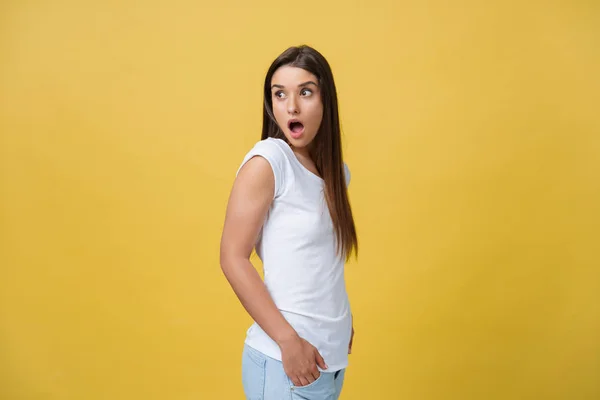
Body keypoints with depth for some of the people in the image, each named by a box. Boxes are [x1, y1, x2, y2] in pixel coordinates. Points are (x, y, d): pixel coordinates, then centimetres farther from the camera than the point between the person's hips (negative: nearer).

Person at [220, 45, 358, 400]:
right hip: (283, 360, -6)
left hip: (332, 356, 6)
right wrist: (288, 340, -18)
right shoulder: (267, 161, -13)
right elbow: (233, 258, -16)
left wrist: (343, 324, 0)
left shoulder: (336, 171, 6)